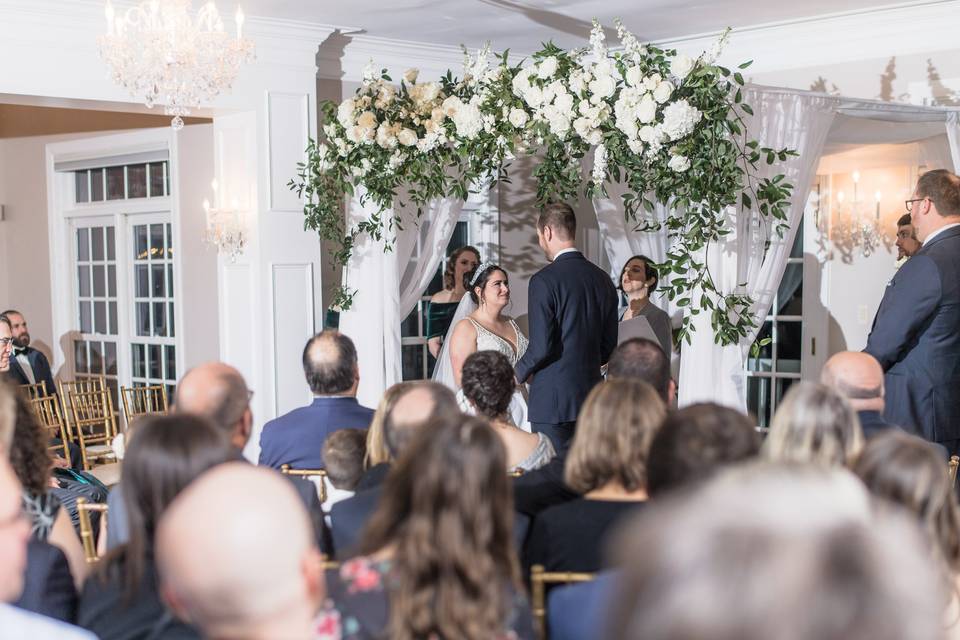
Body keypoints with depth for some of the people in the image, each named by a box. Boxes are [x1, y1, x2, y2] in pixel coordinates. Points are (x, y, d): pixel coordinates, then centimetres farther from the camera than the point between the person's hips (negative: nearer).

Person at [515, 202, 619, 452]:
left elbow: (542, 346, -16)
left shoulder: (544, 280, -13)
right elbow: (609, 345, 11)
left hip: (552, 397, -6)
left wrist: (520, 371, 2)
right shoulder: (603, 279, 7)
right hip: (591, 394, 7)